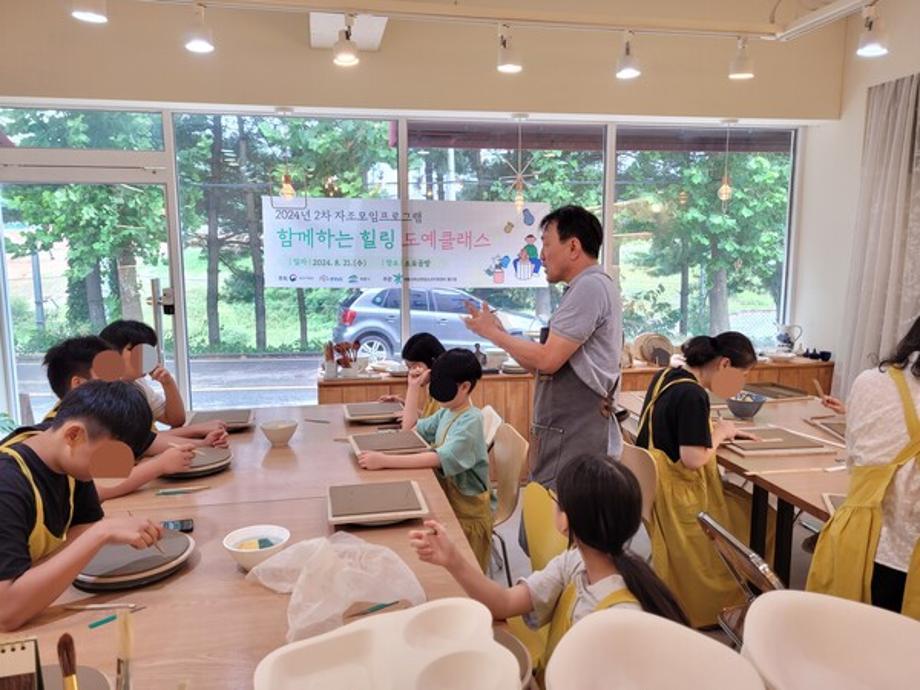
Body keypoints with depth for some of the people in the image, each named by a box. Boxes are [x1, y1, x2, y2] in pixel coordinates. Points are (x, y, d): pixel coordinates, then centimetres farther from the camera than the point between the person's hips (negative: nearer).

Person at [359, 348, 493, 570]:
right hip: (446, 502, 7)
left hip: (467, 512, -7)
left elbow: (440, 459, -37)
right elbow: (409, 430, 13)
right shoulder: (446, 412, 3)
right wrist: (414, 387, 3)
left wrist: (385, 461, -43)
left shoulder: (470, 421, -23)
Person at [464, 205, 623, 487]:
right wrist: (500, 333, 11)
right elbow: (548, 367, 15)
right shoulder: (587, 288, 17)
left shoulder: (591, 287, -15)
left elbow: (547, 360, -19)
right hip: (569, 437, 10)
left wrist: (494, 334, -6)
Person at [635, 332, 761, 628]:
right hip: (677, 493, -9)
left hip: (654, 481, 10)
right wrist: (719, 433, -7)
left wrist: (720, 431, 10)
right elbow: (694, 459, -25)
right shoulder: (692, 395, -23)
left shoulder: (665, 376, 6)